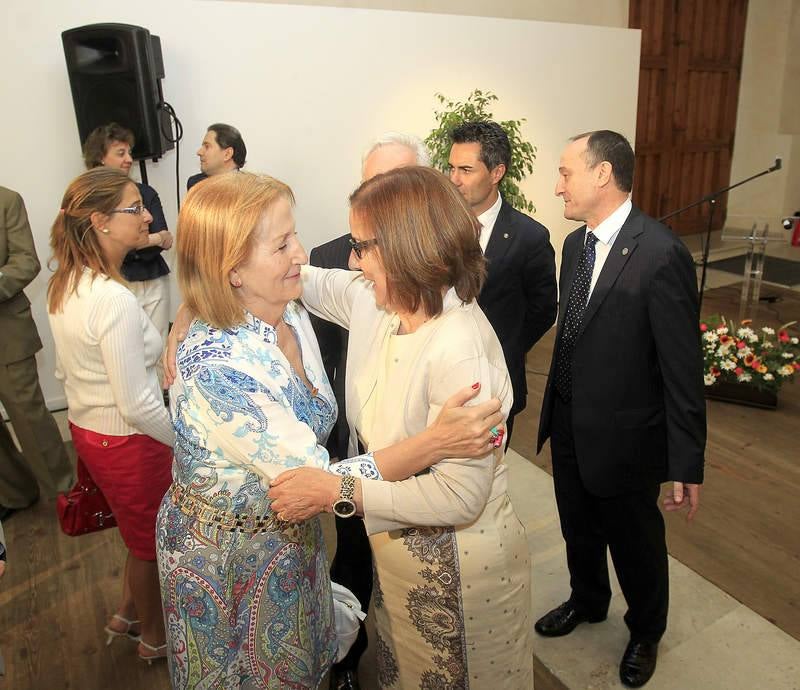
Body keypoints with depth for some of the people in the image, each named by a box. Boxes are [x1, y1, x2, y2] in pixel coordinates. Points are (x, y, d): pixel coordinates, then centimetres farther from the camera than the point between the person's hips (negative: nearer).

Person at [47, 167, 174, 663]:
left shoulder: (66, 284, 0)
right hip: (127, 442, -8)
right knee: (151, 543, 16)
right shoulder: (115, 300, -30)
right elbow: (138, 407, -27)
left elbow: (66, 368, 11)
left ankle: (129, 614, 50)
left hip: (86, 429, 8)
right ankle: (155, 637, 40)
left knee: (140, 533, 28)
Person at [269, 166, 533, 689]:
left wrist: (336, 492, -28)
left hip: (458, 565, -7)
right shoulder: (373, 302, -10)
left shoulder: (460, 347, -33)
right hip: (395, 544, 7)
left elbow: (461, 496, -31)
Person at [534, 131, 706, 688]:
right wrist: (556, 412, 11)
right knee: (579, 530, 26)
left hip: (624, 438, -6)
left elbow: (684, 367, -19)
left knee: (635, 542, 18)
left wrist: (687, 464, -14)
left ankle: (646, 632, 48)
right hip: (569, 429, 6)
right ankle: (588, 601, 56)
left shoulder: (661, 253, -22)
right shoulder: (575, 243, 1)